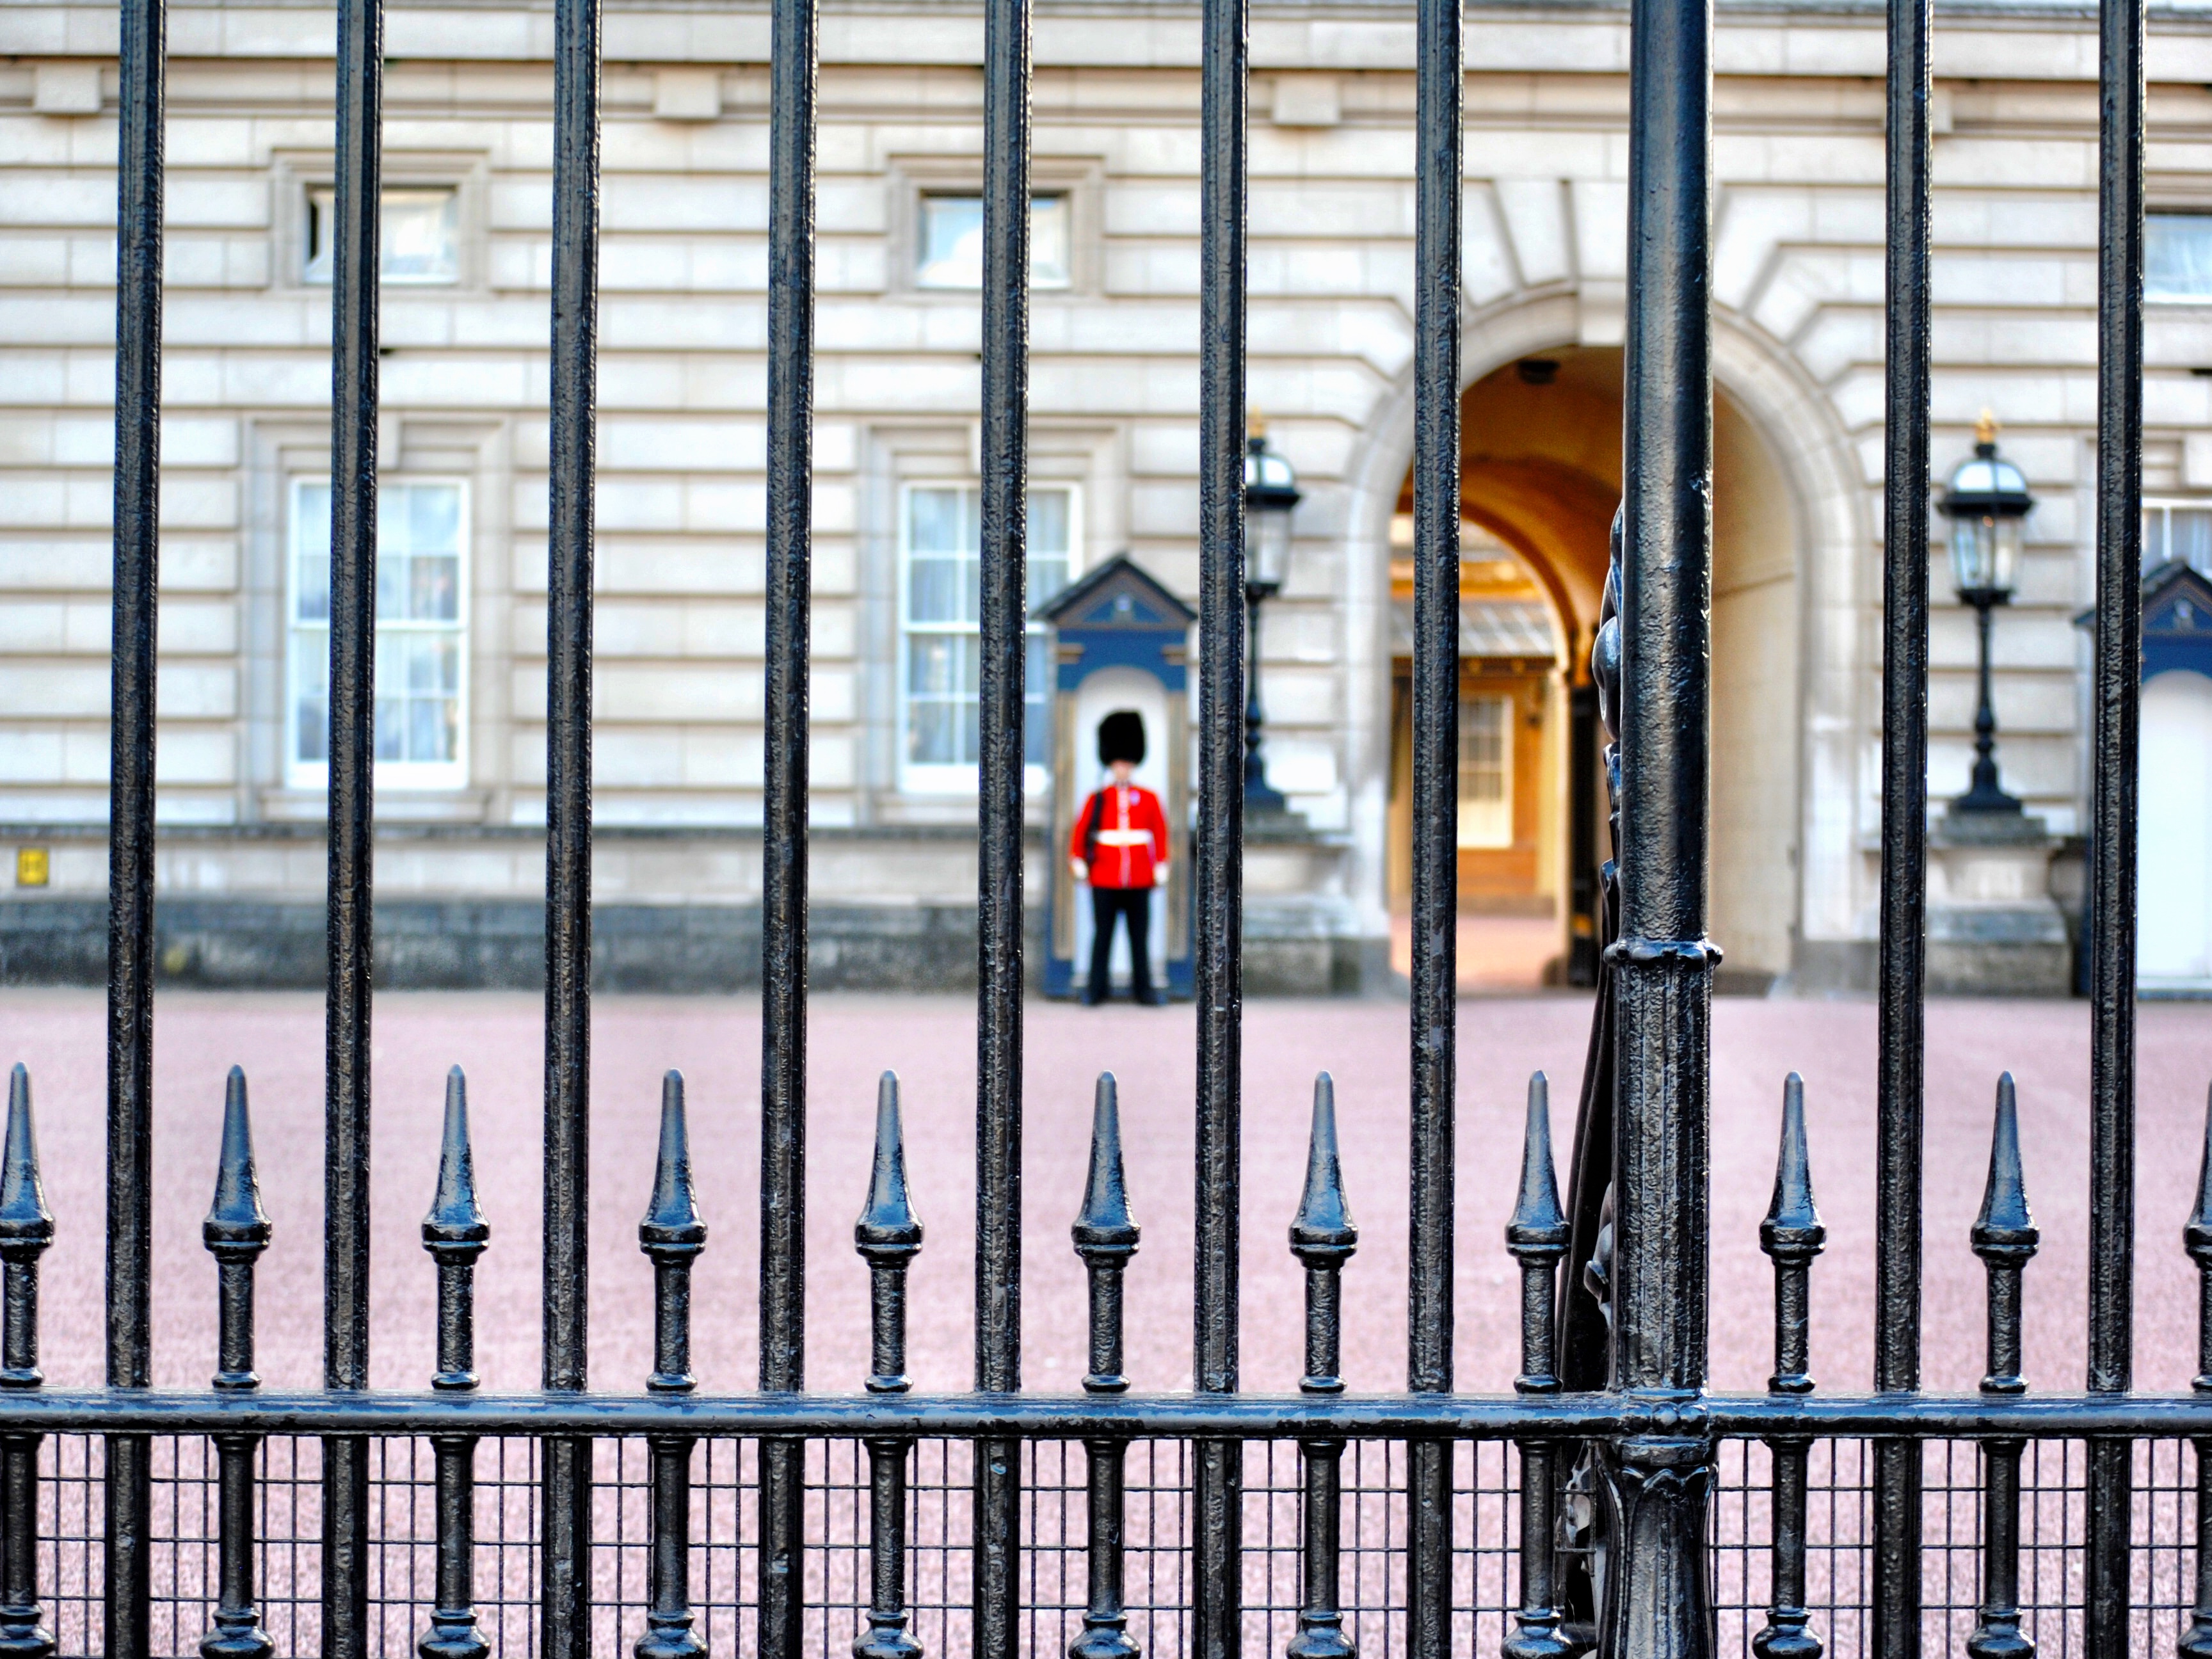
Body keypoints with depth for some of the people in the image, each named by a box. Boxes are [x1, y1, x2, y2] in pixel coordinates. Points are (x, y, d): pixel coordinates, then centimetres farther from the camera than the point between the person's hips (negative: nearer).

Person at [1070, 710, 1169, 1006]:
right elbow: (1081, 832, 6)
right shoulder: (1097, 799, 4)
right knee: (1102, 935, 2)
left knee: (1140, 936, 3)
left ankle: (1143, 987, 8)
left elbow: (1160, 834, 8)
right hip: (1104, 881, -1)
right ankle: (1097, 987, 6)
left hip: (1139, 882, 1)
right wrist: (1078, 864, -1)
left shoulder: (1149, 799, 6)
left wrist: (1161, 867, 4)